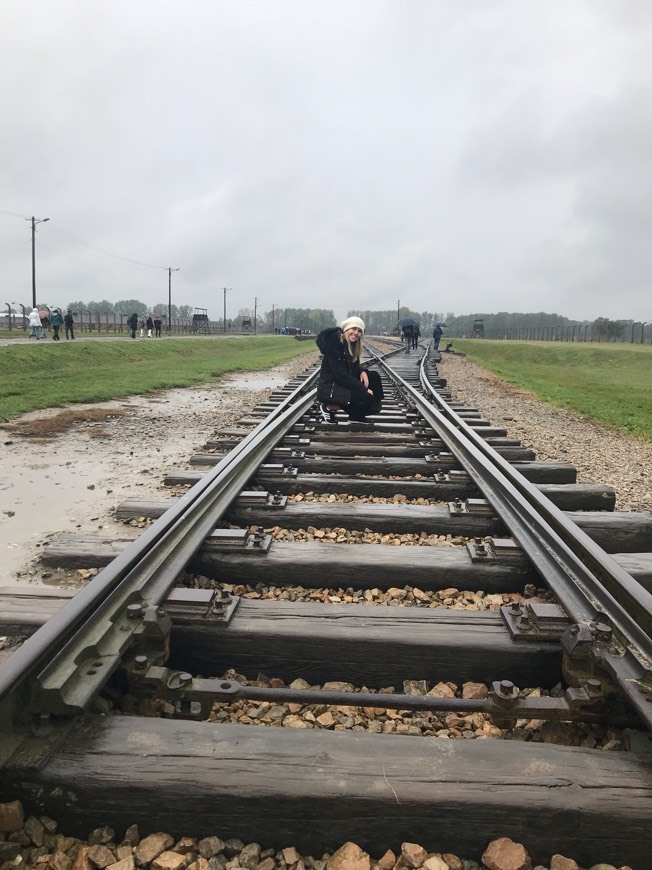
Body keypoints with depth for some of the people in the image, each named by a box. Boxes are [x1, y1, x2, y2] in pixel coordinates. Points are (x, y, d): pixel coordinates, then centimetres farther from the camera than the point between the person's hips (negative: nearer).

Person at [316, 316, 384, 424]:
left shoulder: (351, 345, 6)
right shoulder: (334, 343, -20)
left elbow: (354, 366, 15)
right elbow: (341, 375, -23)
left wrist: (362, 371, -10)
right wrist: (364, 389, -19)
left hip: (344, 383, 9)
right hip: (329, 389, -9)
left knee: (374, 376, 1)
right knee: (367, 397, -20)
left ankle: (358, 415, 4)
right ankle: (332, 406, -3)